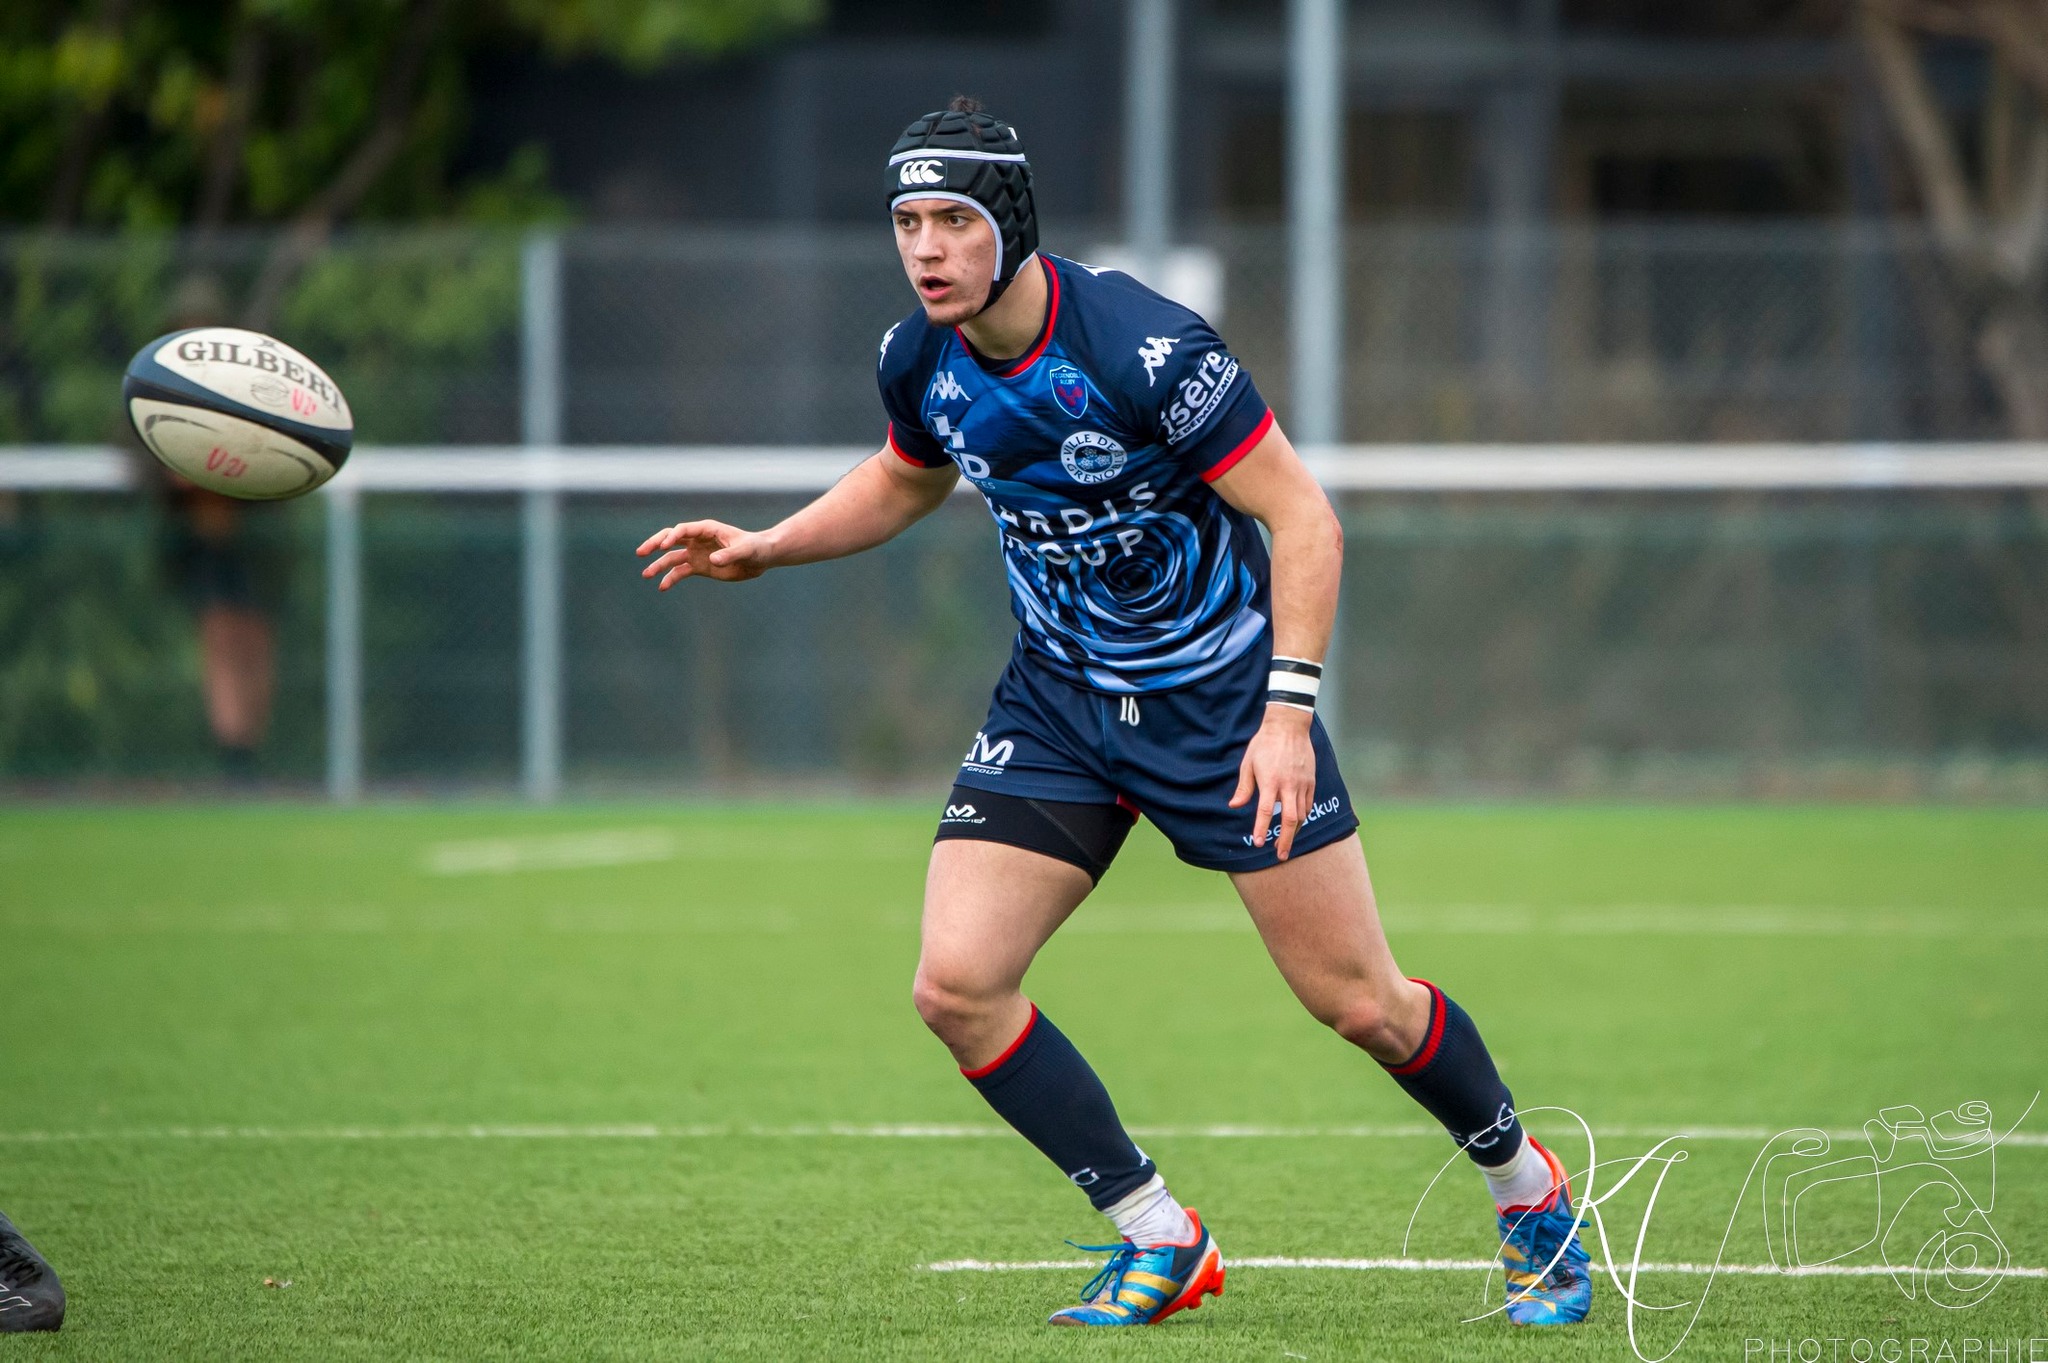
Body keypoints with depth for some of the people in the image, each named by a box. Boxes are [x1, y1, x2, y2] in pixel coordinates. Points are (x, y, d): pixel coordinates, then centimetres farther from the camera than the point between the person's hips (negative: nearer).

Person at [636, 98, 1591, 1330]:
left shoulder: (1143, 348, -25)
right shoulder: (920, 360, -6)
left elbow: (1301, 515, -20)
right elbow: (906, 481, 19)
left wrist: (1288, 714, -25)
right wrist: (764, 550, 5)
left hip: (1223, 693, -5)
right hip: (1059, 698, 5)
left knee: (1359, 1001, -1)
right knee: (958, 985, -10)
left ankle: (1529, 1187, 26)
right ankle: (1157, 1237, 4)